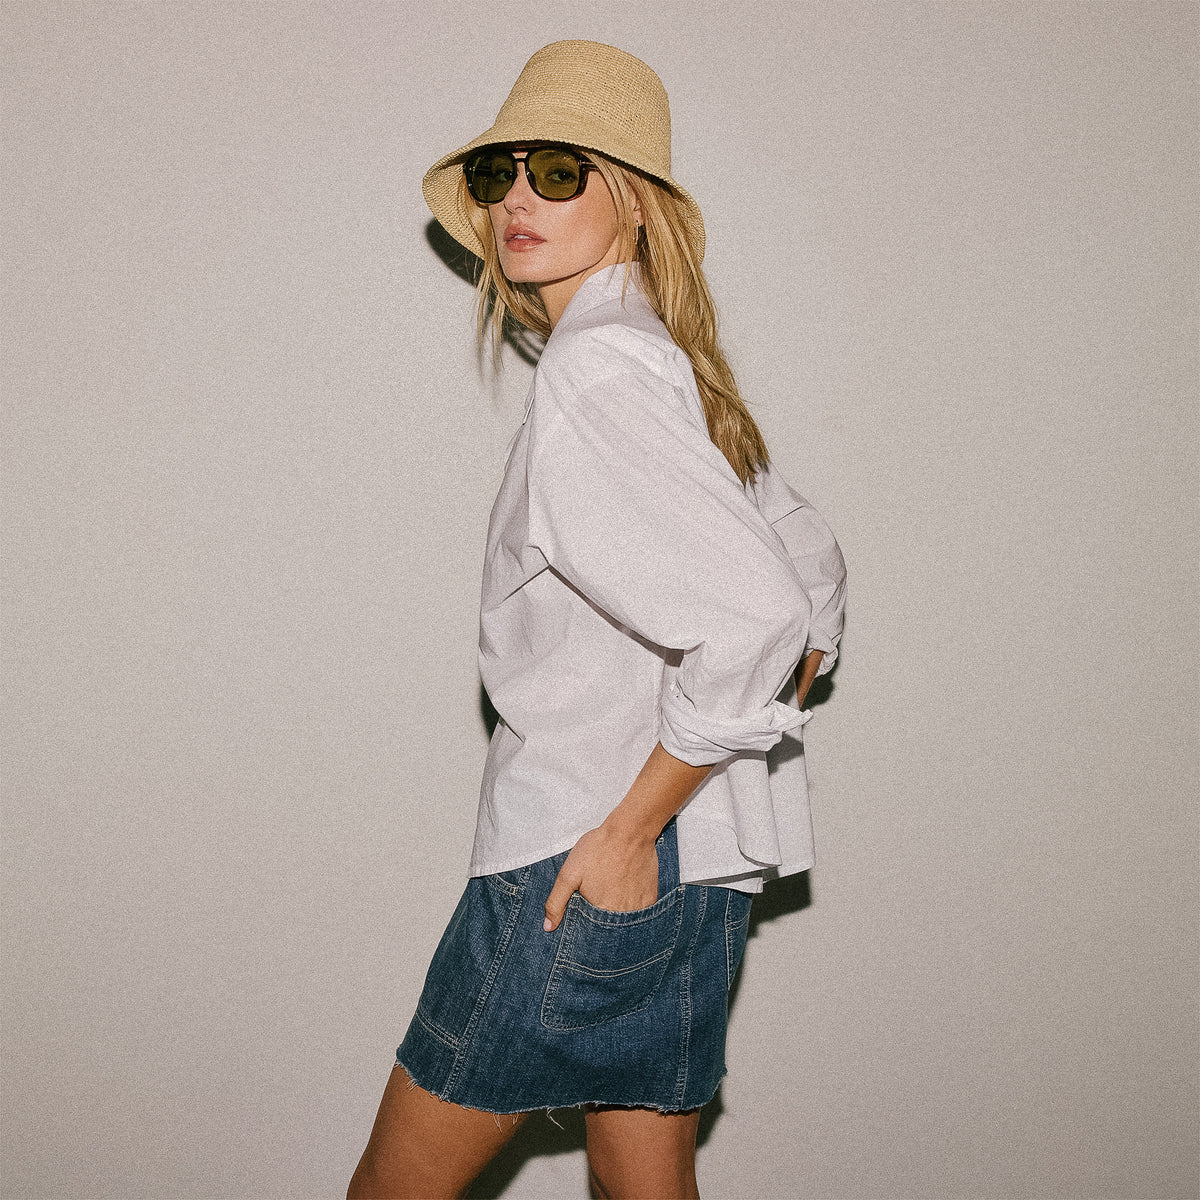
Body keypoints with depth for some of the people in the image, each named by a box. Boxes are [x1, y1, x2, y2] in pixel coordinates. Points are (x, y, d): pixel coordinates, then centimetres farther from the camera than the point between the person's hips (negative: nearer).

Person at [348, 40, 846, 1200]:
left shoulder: (597, 371, -17)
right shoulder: (675, 370, 13)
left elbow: (755, 616, -27)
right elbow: (814, 570, 23)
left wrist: (632, 827, -20)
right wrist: (752, 746, 19)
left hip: (587, 860, -9)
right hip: (703, 867, 9)